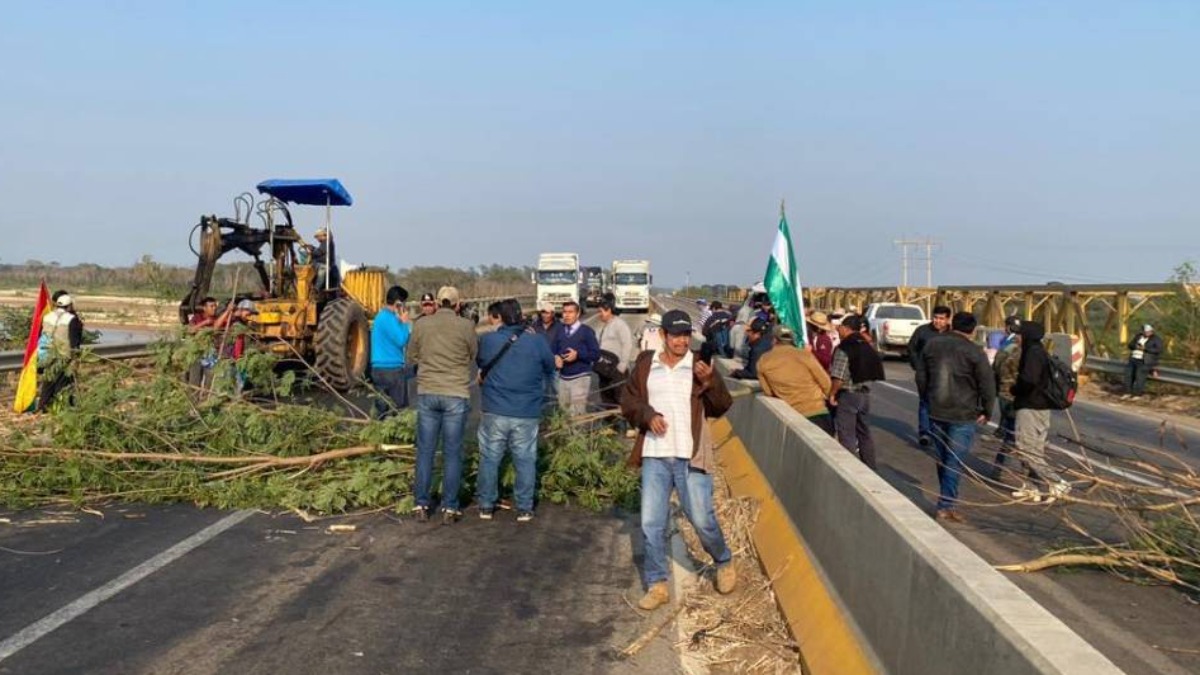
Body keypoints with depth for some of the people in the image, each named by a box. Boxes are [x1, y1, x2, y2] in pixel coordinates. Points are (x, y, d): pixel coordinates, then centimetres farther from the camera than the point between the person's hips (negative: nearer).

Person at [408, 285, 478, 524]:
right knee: (452, 452, 5)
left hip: (427, 392, 2)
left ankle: (421, 504, 14)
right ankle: (449, 507, 8)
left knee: (425, 450, 10)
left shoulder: (421, 324, -1)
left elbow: (412, 356, 9)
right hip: (456, 394, -2)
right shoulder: (465, 326, -6)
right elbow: (475, 355, 6)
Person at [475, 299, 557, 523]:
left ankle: (486, 506, 18)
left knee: (489, 458, 12)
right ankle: (524, 508, 12)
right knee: (525, 460, 8)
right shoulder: (537, 342, -7)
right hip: (527, 414, 0)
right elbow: (550, 370, 9)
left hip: (494, 412, 1)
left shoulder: (487, 340, -5)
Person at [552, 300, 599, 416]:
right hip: (563, 377, 6)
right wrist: (556, 357, -10)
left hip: (580, 377, -6)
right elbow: (553, 350, 13)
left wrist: (578, 355, -20)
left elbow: (596, 353, -8)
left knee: (577, 414, -9)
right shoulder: (560, 331, 11)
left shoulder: (586, 331, -4)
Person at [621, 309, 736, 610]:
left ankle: (724, 562, 28)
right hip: (655, 456, 2)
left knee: (701, 518, -1)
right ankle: (657, 585, 15)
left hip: (690, 457, -2)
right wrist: (648, 415, -10)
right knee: (651, 522, 3)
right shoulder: (645, 364, 6)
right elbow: (628, 399, 9)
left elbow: (722, 407, -2)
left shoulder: (700, 365, 1)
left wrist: (710, 381, -21)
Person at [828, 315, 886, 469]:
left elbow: (839, 377, -21)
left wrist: (832, 394, -10)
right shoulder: (867, 347, 8)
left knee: (846, 435, -2)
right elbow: (872, 373, 13)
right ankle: (870, 468, 25)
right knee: (864, 432, 18)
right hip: (865, 393, 8)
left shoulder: (844, 349, -16)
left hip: (847, 394, -8)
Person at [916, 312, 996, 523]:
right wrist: (987, 411, 2)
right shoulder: (974, 351, -11)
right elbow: (987, 383, -9)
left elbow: (921, 376, 14)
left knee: (942, 459, 17)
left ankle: (948, 499, 27)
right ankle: (946, 506, -3)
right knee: (955, 461, -2)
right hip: (963, 415, -5)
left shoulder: (931, 345, 6)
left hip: (936, 412, 5)